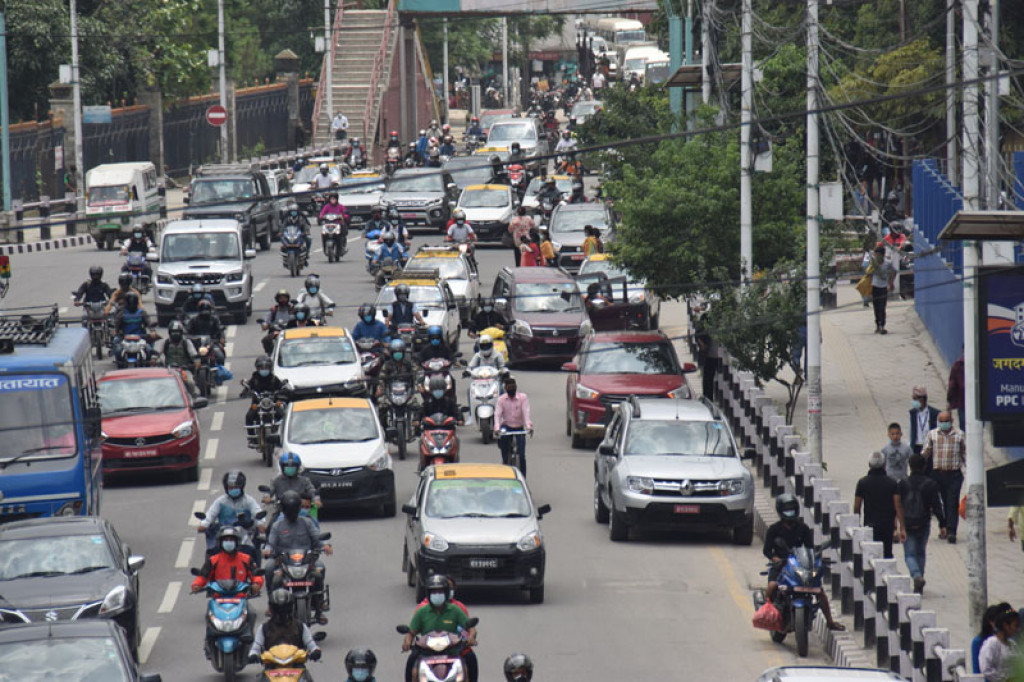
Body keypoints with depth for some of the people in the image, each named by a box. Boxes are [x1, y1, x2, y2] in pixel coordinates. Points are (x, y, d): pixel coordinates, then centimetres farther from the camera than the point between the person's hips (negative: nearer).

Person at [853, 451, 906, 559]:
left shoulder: (863, 483, -4)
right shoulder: (892, 483, -4)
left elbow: (857, 507, -1)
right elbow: (898, 507, -8)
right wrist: (902, 528, -6)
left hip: (870, 525, -1)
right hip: (888, 525, 1)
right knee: (888, 554, 15)